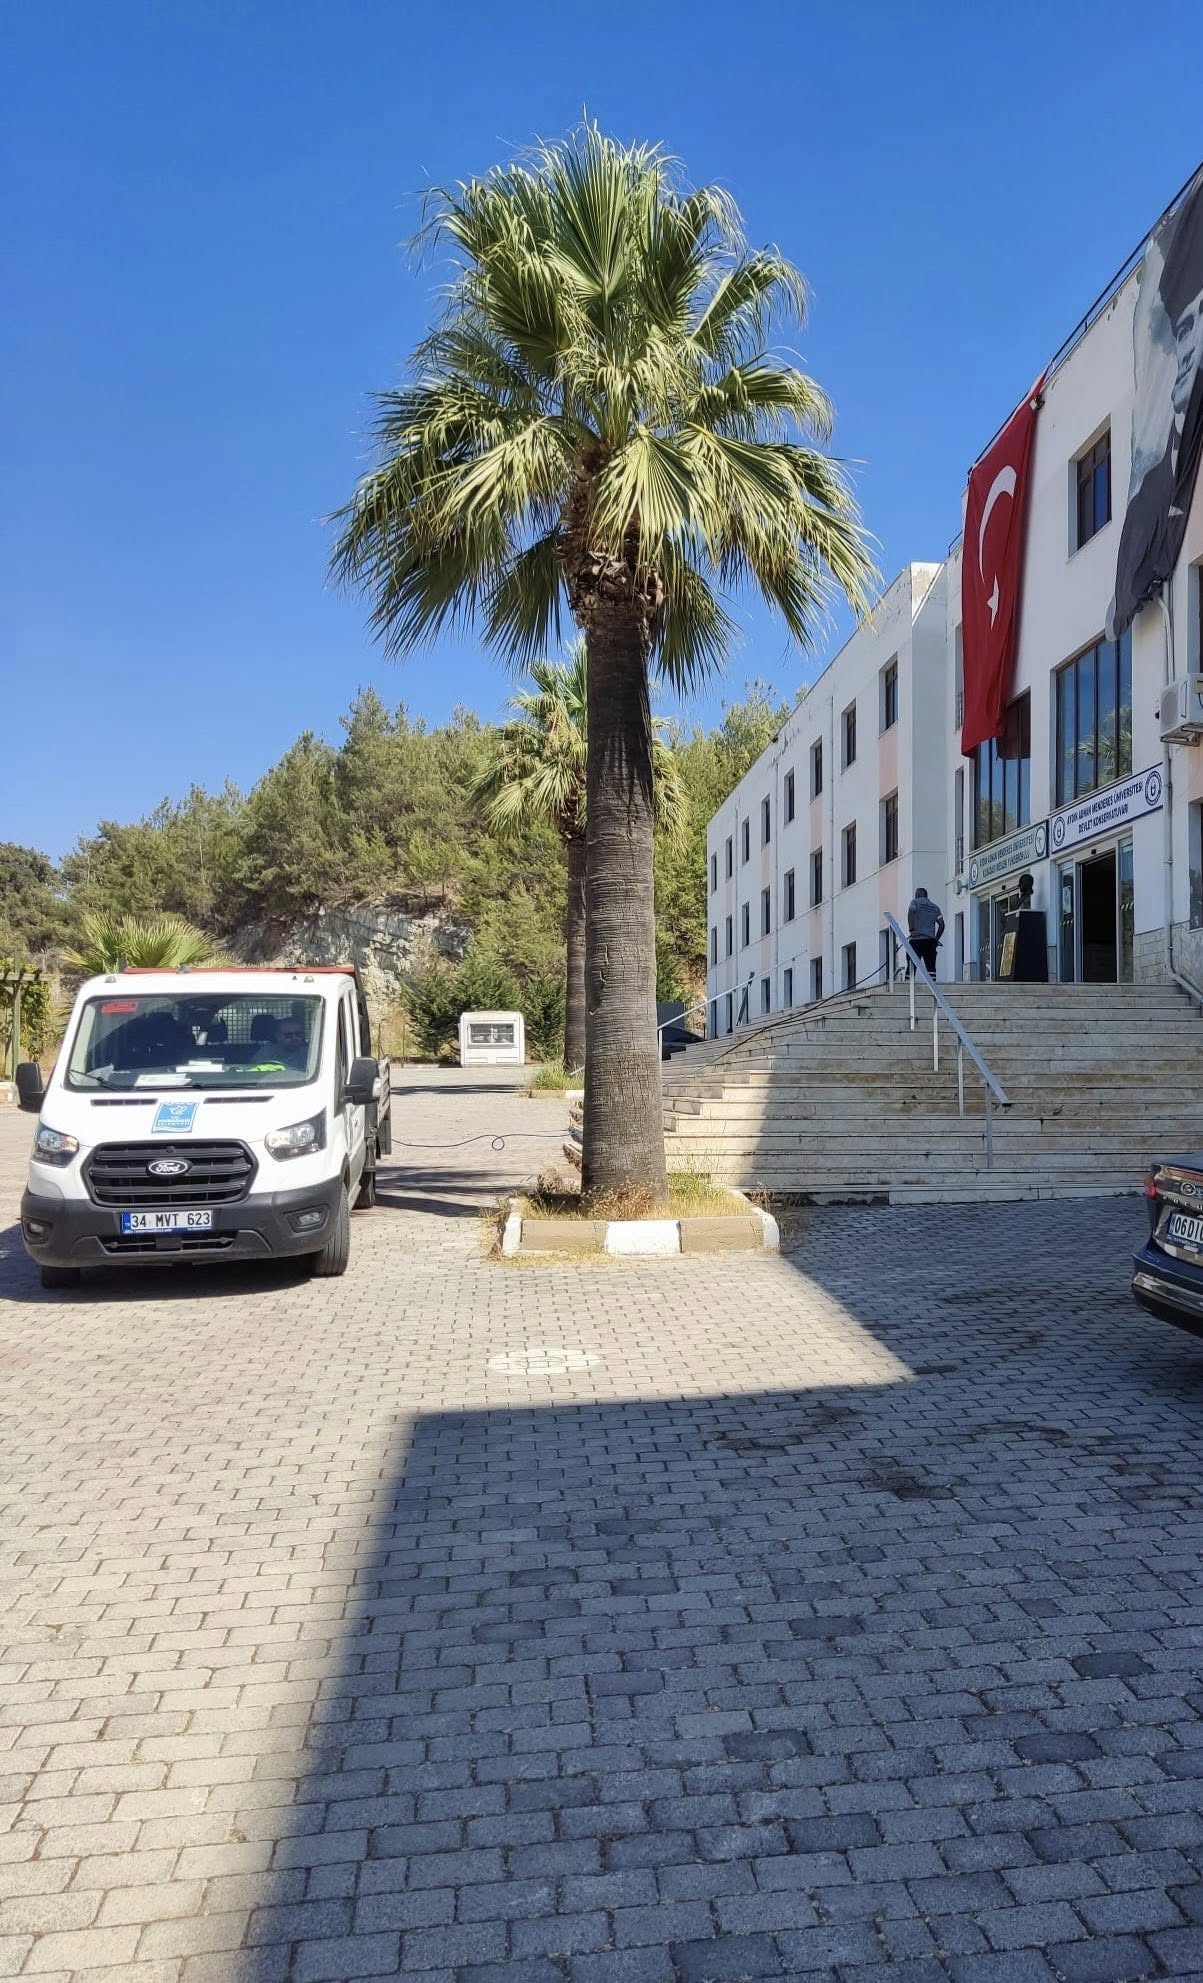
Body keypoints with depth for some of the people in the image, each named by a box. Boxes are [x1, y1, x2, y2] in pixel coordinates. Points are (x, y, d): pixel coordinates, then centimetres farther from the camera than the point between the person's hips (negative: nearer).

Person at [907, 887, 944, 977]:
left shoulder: (915, 902, 7)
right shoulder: (934, 907, 20)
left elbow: (911, 912, -15)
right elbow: (941, 924, 12)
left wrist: (910, 929, -7)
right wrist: (936, 939, 16)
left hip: (917, 939, -4)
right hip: (931, 940, 4)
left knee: (911, 966, -3)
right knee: (931, 966, 2)